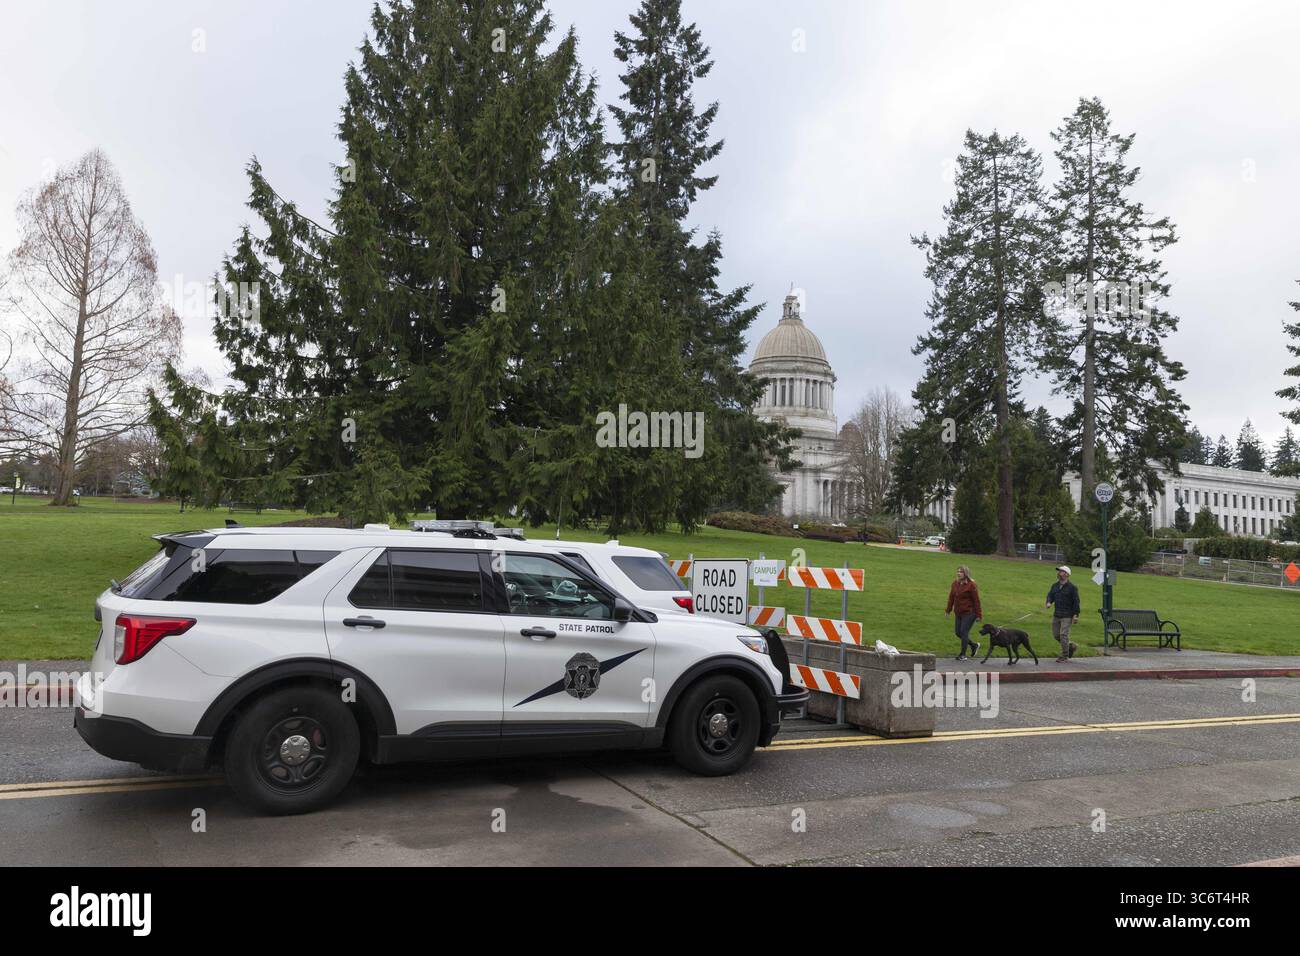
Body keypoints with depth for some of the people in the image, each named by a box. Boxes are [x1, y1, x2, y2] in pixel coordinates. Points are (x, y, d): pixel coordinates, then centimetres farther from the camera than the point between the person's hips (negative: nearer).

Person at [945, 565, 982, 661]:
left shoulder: (971, 585, -13)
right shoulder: (955, 584, 6)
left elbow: (976, 601, -12)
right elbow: (951, 597, 12)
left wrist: (978, 615, -12)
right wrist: (948, 610, 12)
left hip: (969, 613, -7)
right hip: (959, 613, 7)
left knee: (964, 632, -7)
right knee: (958, 633, 10)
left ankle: (963, 655, 4)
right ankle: (974, 645, 32)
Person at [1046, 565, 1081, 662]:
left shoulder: (1072, 587, -9)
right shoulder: (1055, 586, 11)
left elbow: (1076, 601, -9)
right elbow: (1050, 595, 13)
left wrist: (1075, 615, -14)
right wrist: (1049, 602, -11)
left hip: (1067, 616, -7)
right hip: (1056, 615, 7)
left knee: (1063, 635, -9)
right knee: (1056, 635, 9)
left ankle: (1064, 656, 2)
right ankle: (1071, 645, 32)